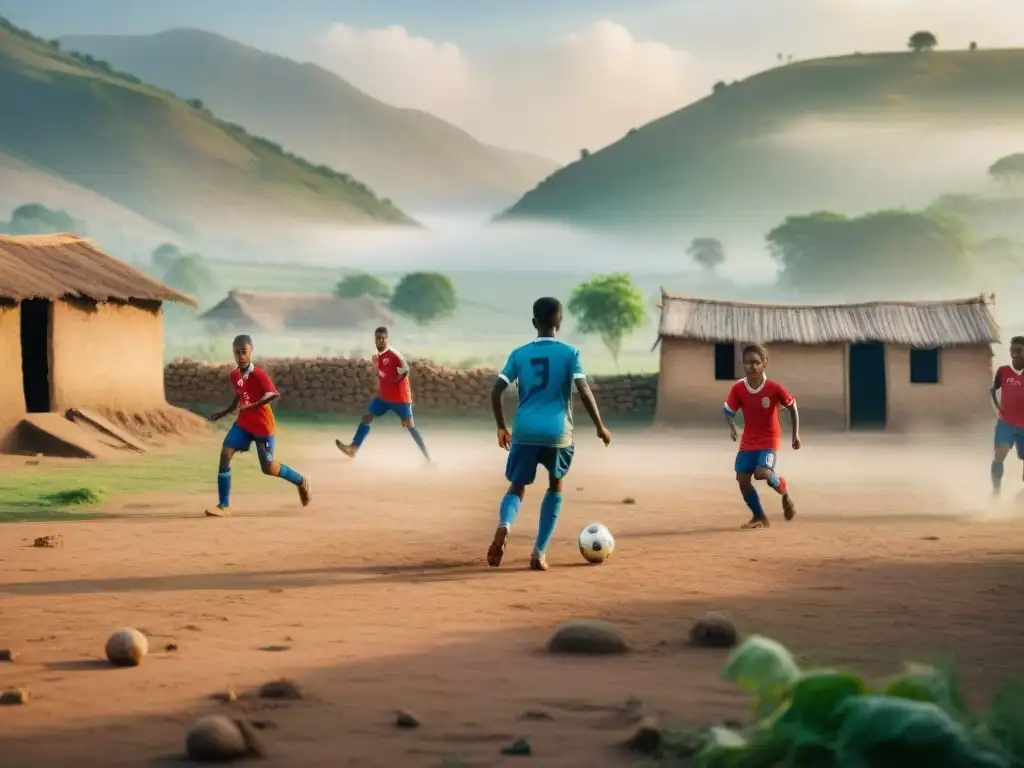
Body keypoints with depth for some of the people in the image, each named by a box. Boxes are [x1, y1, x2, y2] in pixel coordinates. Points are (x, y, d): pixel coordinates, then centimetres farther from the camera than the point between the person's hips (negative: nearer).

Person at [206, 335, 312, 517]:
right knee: (225, 454, -10)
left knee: (268, 468, 3)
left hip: (262, 425, -6)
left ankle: (302, 481, 30)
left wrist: (252, 406, -41)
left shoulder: (258, 374, -22)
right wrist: (224, 412, 18)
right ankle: (224, 506, -6)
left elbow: (274, 394, -35)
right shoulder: (234, 375, 2)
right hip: (243, 422, 6)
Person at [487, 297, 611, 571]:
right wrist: (600, 426, 2)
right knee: (555, 485, 22)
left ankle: (504, 525, -26)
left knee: (517, 487, 11)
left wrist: (501, 427, 16)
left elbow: (496, 391, 3)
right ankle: (539, 553, 13)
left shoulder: (519, 354, 8)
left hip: (525, 431, 1)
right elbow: (584, 391, -8)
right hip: (557, 432, -1)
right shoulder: (569, 353, 1)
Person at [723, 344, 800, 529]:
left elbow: (792, 406, -2)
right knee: (742, 479, -5)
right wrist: (732, 427, -19)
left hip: (769, 440, -4)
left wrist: (796, 434, -1)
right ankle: (760, 517, 13)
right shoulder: (738, 388, -9)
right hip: (748, 442, 4)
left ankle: (785, 493, 7)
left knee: (762, 473, -26)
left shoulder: (774, 388, -16)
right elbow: (729, 410, 2)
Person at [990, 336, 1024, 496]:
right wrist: (997, 408, 3)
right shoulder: (1003, 371, -2)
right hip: (1005, 422, -1)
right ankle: (996, 492, -19)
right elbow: (993, 390, 14)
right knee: (998, 454, -20)